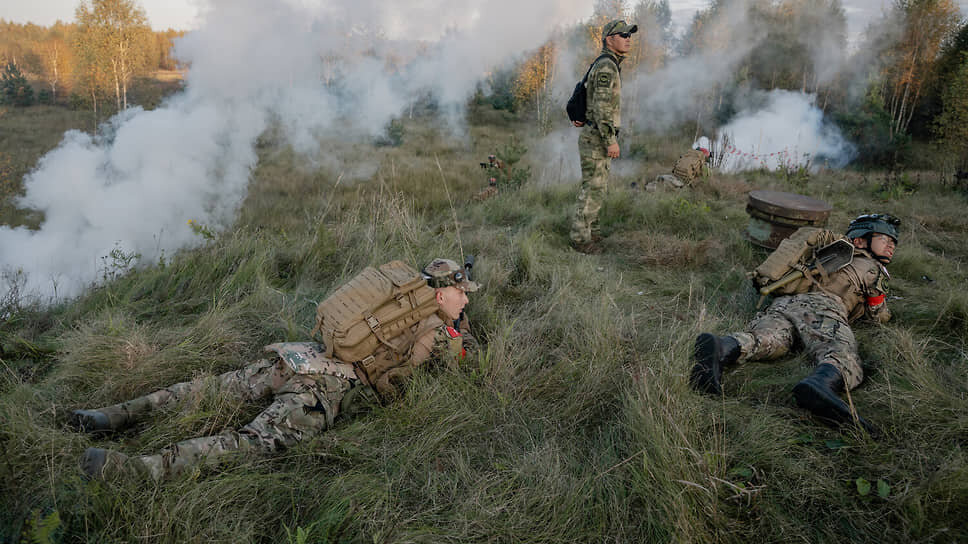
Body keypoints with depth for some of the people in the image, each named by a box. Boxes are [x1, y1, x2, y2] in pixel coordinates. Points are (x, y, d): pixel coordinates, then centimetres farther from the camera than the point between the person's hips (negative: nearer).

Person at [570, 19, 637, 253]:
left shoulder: (608, 65, 17)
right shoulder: (606, 66, -17)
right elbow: (602, 106, -24)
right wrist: (611, 141, -24)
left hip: (597, 138, 10)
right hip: (596, 139, -10)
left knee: (596, 187, 15)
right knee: (593, 189, -5)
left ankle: (591, 232, 24)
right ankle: (580, 238, 2)